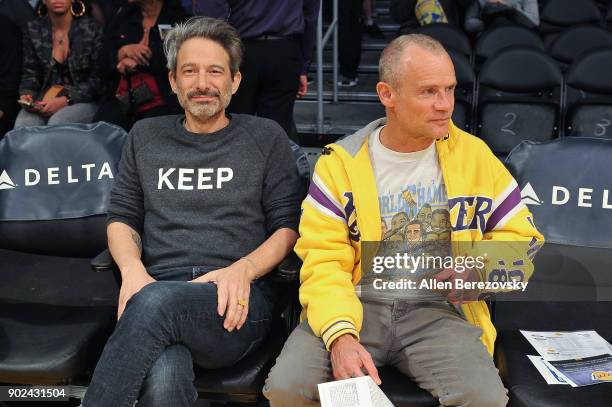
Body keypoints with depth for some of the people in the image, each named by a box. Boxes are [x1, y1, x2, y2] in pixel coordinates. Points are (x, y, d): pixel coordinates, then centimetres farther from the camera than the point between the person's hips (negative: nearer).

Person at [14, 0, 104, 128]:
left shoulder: (92, 29, -6)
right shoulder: (33, 29, 6)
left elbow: (98, 78, -7)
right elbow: (30, 72, 11)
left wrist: (66, 100, -18)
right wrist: (26, 95, -11)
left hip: (82, 100, -3)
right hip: (45, 98, 3)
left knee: (57, 124, -33)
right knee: (22, 125, -27)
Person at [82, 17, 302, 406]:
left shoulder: (266, 137, 13)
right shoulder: (146, 136, 21)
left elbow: (288, 227, 8)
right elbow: (122, 218, 19)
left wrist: (243, 269, -11)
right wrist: (133, 269, -3)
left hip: (236, 302, -1)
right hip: (159, 288, 1)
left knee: (156, 302, -37)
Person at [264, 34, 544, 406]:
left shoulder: (475, 156, 5)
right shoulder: (341, 162, 0)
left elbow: (521, 236, 13)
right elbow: (323, 261, -6)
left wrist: (483, 270, -9)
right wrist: (340, 333, -23)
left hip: (439, 310, 1)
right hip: (356, 305, 0)